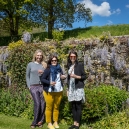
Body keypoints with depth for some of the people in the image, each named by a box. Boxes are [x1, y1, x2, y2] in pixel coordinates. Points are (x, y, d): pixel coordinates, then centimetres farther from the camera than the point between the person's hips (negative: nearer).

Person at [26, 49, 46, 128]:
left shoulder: (44, 65, 10)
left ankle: (40, 121, 13)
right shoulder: (30, 64, 6)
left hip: (42, 86, 2)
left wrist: (43, 73, -8)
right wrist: (29, 86, 1)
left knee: (43, 104, 0)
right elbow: (27, 76, 9)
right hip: (33, 86, -2)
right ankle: (36, 121, 3)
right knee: (37, 103, -12)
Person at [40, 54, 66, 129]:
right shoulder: (48, 69, -7)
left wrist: (63, 77, -5)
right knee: (49, 107, 5)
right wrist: (49, 82, -22)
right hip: (49, 91, -4)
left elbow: (62, 77, 17)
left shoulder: (59, 68, 5)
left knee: (56, 107, 11)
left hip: (59, 91, 4)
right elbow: (42, 79, -9)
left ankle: (55, 122, 23)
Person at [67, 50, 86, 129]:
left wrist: (76, 76, -18)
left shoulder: (80, 64, -1)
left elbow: (84, 76, -2)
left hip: (78, 88, -5)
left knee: (78, 107, -2)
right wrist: (68, 89, 13)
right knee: (73, 107, 8)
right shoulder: (69, 66, 13)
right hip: (71, 89, 5)